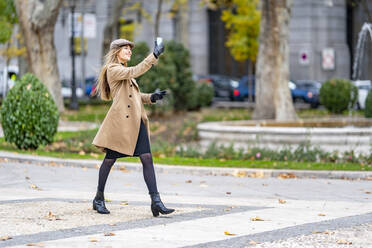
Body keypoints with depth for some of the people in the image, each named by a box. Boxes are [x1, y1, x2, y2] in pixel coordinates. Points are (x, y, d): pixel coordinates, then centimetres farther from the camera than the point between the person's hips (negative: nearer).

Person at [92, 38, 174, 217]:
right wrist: (154, 56, -21)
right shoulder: (113, 69, -3)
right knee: (110, 159, 3)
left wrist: (151, 97, 9)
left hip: (136, 120, 8)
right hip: (120, 120, -8)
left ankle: (156, 202, -9)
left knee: (147, 158, -4)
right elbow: (135, 71, -18)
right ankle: (99, 199, 19)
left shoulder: (125, 71, 24)